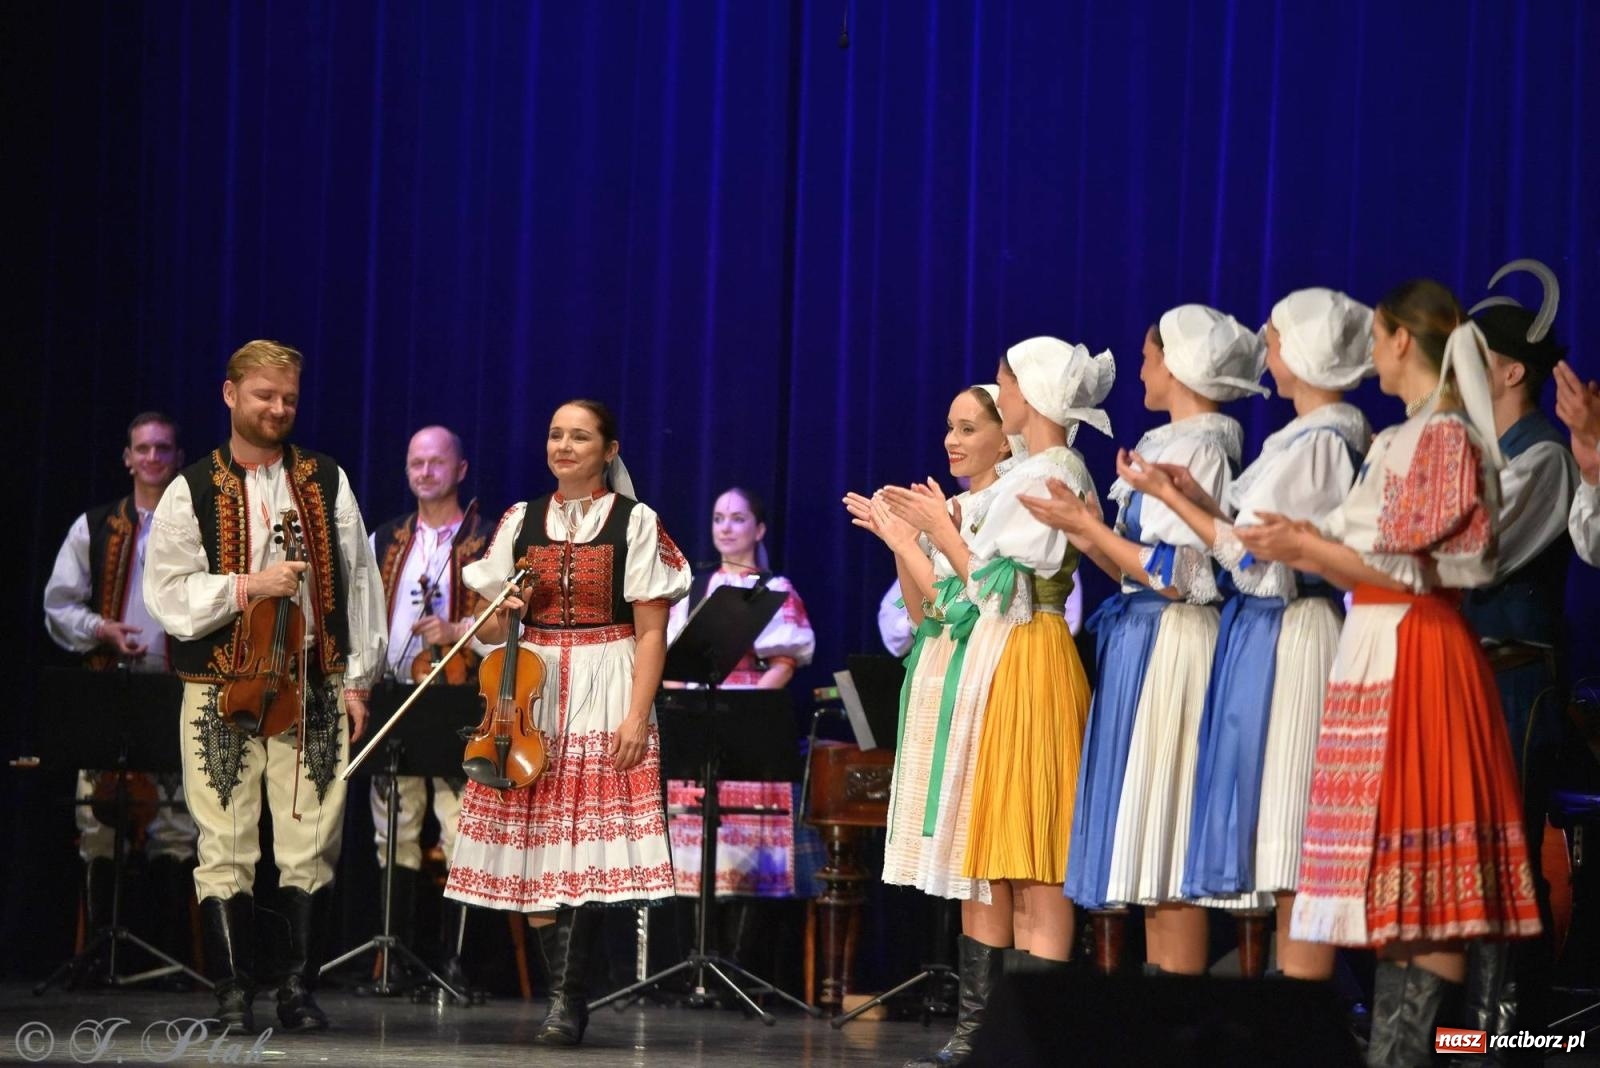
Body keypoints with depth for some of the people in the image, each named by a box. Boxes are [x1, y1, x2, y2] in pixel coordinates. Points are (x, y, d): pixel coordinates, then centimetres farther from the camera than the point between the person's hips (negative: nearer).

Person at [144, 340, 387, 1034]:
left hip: (314, 689, 2)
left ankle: (299, 989, 8)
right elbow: (167, 593, -3)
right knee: (226, 847, -2)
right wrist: (248, 585, -15)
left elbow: (359, 582, 11)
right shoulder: (191, 492, 4)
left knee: (310, 843, -1)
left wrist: (358, 677, 6)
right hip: (223, 692, -2)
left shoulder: (327, 482, 11)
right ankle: (233, 993, 4)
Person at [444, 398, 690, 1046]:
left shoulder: (636, 522, 2)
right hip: (531, 693, 3)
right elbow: (491, 631, 13)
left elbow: (651, 631, -1)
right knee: (538, 844, -3)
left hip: (604, 695, -3)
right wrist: (499, 613, -10)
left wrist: (637, 715, -11)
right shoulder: (521, 521, 11)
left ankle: (567, 1000, -9)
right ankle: (567, 994, 4)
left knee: (587, 847, -11)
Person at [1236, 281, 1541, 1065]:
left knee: (1420, 881, -8)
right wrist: (1304, 546, 14)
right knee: (1392, 879, 8)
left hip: (1415, 659, -10)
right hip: (1377, 654, 10)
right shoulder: (1401, 440, 16)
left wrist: (1312, 548, -14)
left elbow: (1417, 572, -16)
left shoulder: (1445, 437, -11)